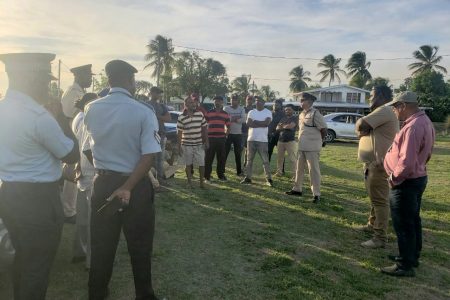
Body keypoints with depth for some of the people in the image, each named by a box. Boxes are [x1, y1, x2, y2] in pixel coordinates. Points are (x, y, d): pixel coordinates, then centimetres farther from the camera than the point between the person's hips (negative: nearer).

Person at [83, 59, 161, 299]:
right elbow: (148, 156, -20)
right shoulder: (143, 113, -13)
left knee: (101, 244, 18)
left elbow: (87, 150, 2)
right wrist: (128, 187, -18)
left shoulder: (91, 110, -2)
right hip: (136, 185, -3)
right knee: (139, 245, 14)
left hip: (102, 183, 3)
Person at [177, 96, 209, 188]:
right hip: (186, 145, -1)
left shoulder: (200, 114, 2)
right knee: (188, 164, 10)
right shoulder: (181, 117, -4)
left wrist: (206, 141, 4)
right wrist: (179, 145, -3)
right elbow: (179, 132, -1)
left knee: (201, 164, 3)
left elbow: (204, 128, 7)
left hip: (199, 144, 2)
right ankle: (189, 181, 24)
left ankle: (202, 181, 17)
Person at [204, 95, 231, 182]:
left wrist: (226, 134, 1)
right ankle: (207, 176, 8)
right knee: (208, 158, 0)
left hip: (221, 139, 2)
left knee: (221, 158, 8)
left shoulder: (225, 114, 10)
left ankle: (221, 174, 21)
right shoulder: (208, 113, 4)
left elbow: (228, 126, 15)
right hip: (210, 138, -2)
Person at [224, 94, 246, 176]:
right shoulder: (227, 109, 2)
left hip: (238, 134, 2)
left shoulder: (242, 109, 7)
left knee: (238, 153, 9)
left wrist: (232, 119, -18)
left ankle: (239, 171, 17)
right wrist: (237, 119, -17)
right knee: (225, 152, -1)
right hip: (228, 133, -2)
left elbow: (243, 120, -9)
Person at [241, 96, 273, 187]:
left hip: (262, 140, -4)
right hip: (251, 139, 4)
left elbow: (266, 123, -16)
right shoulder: (251, 112, 10)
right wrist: (261, 123, -11)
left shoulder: (268, 112, 1)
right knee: (249, 160, 8)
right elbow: (248, 123, -5)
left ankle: (269, 179, 4)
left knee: (265, 160, -2)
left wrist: (255, 122, -7)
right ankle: (248, 178, 16)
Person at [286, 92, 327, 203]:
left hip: (312, 148, -8)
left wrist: (318, 141, 2)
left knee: (313, 170, -3)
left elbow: (324, 129, -11)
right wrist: (301, 141, 12)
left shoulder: (315, 113, -13)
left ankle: (316, 194, 5)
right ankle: (297, 189, 28)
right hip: (301, 146, 8)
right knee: (299, 168, 15)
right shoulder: (301, 114, 12)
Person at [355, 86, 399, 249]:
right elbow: (361, 128, 18)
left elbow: (360, 125, -22)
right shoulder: (380, 112, 21)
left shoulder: (384, 110, -16)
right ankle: (372, 225, 35)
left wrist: (363, 128, -1)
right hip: (371, 163, 11)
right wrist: (363, 129, -5)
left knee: (379, 200, -7)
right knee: (374, 198, 21)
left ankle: (380, 238, -2)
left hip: (378, 164, -11)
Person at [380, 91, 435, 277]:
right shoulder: (424, 121, 8)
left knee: (403, 225, 0)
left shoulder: (412, 127, -26)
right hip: (418, 177, 11)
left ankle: (405, 266, 11)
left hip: (406, 183, -11)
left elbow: (406, 162, -31)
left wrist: (394, 178, -15)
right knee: (413, 220, 21)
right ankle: (412, 256, 36)